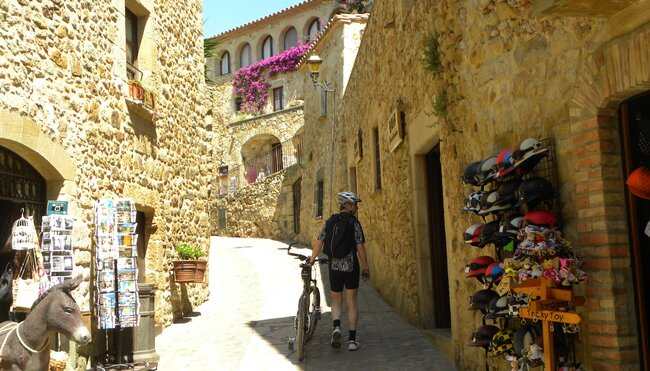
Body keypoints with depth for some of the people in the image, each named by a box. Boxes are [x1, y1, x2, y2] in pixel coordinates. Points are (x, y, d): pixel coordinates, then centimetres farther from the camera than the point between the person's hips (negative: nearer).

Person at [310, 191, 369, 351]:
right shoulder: (354, 222, -6)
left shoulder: (330, 221, 4)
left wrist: (312, 259, 15)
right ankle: (352, 339, 7)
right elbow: (360, 246, -11)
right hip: (351, 266, -3)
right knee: (352, 303, 7)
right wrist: (365, 268, -5)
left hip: (334, 267, 3)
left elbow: (319, 242, 2)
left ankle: (336, 327, -7)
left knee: (336, 300, 18)